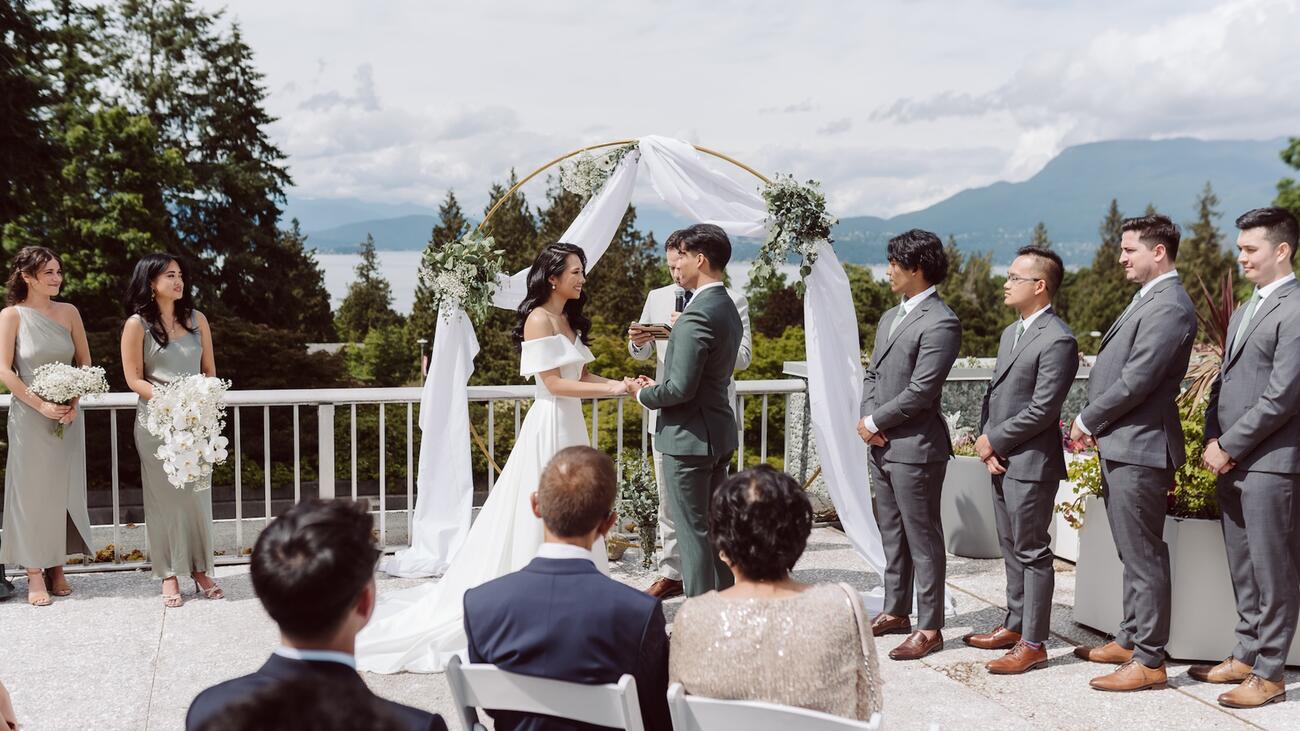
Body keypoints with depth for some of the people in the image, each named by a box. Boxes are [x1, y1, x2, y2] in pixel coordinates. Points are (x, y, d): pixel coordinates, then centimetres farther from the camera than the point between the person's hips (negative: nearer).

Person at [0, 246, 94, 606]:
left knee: (64, 491, 6)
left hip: (67, 415, 4)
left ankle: (57, 569, 16)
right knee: (32, 492, 0)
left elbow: (85, 363, 9)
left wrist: (73, 403, -6)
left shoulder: (69, 313, 5)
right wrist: (41, 405, -15)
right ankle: (35, 574, 6)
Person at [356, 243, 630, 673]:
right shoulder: (538, 319, -12)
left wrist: (620, 384, -2)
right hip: (549, 425, -9)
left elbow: (581, 375, 12)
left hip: (572, 426, 9)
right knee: (541, 519, -3)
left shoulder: (569, 320, 15)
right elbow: (554, 383, -17)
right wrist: (611, 390, -18)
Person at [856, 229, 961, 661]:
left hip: (915, 447, -9)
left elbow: (920, 392, -20)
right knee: (892, 534, 18)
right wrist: (867, 417, -1)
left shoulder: (939, 324, -16)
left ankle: (929, 629, 8)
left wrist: (874, 421, -11)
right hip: (881, 446, 9)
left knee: (923, 539, 0)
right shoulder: (890, 318, 15)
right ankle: (896, 612, 30)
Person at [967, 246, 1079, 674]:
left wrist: (993, 441, -12)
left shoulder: (1057, 340, -16)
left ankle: (1033, 643, 6)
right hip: (1000, 460, 9)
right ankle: (1015, 625, 30)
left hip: (1031, 463, -9)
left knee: (1032, 552, -1)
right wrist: (986, 441, 1)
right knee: (1011, 547, 18)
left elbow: (1042, 410, -20)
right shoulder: (1011, 333, 15)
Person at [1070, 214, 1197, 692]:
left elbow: (1136, 382, -21)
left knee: (1144, 556, -3)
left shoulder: (1169, 307, -17)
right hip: (1119, 446, 10)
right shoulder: (1147, 300, 16)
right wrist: (1094, 424, 6)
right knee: (1132, 552, 18)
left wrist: (1087, 421, -9)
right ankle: (1130, 639, 29)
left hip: (1139, 449, -10)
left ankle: (1148, 661, 3)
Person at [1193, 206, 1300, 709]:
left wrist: (1229, 446, -13)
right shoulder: (1244, 312, 18)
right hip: (1231, 461, 9)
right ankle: (1246, 656, 25)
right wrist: (1212, 440, 7)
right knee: (1243, 570, 15)